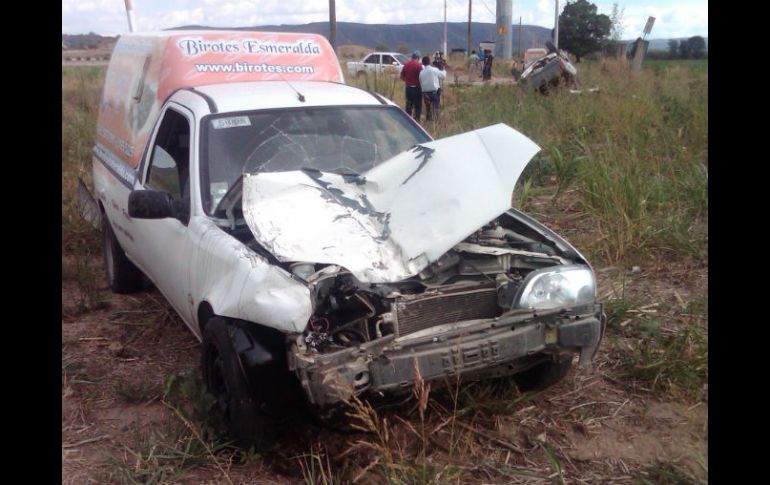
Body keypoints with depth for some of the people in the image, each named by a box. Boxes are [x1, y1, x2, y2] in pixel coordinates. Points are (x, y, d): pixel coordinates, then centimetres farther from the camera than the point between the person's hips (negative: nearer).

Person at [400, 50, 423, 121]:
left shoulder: (406, 65, 3)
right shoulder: (419, 65, -13)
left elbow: (402, 76, 9)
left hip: (408, 88, 5)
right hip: (416, 88, -5)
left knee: (408, 104, 14)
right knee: (418, 106, 2)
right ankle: (416, 120, 0)